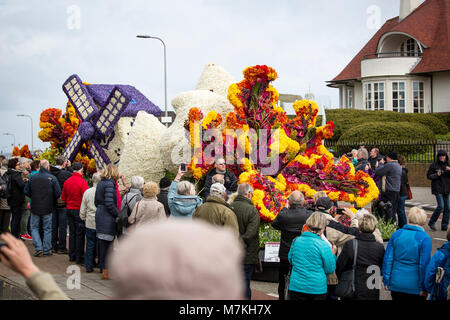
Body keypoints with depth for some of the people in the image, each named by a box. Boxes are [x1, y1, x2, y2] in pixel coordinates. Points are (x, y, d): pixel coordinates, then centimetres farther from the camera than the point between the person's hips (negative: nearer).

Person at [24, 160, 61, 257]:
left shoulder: (32, 177, -4)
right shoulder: (52, 178, -10)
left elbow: (26, 191, 0)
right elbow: (58, 193, -11)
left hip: (35, 207, 1)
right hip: (47, 208, -1)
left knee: (34, 227, 13)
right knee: (47, 229, 10)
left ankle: (38, 248, 0)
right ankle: (47, 250, 13)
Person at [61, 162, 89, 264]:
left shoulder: (67, 182, 4)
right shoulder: (82, 182, -16)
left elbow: (63, 197, 12)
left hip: (69, 209, 6)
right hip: (79, 210, -6)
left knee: (72, 233, 14)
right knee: (80, 234, 0)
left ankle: (72, 256, 19)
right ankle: (79, 258, 3)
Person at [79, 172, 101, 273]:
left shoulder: (87, 192, -3)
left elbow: (83, 209, 6)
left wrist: (83, 218, 22)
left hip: (90, 223, 2)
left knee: (90, 244, 11)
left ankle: (89, 266, 14)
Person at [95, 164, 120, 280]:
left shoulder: (100, 183, 12)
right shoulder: (110, 183, -14)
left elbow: (96, 202, 16)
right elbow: (109, 203, -19)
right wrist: (118, 214, -12)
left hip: (99, 215, 9)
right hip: (108, 218, -9)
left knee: (102, 243, 13)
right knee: (107, 243, -4)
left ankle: (102, 268, 21)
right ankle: (105, 271, 0)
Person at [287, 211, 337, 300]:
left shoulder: (296, 241, -1)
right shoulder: (323, 246, -14)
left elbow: (290, 259, 15)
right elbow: (330, 270, -5)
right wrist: (333, 254, 8)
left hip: (296, 286, 3)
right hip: (317, 289, -3)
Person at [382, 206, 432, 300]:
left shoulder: (396, 234, 0)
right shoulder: (425, 238, -11)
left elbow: (387, 259, 0)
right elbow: (424, 264, -13)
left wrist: (386, 281, 7)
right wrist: (424, 288, -6)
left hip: (396, 284, 3)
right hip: (415, 288, -3)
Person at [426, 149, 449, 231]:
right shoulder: (434, 165, -2)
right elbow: (428, 175, -2)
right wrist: (436, 175, -18)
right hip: (438, 188, -5)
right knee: (441, 206, -14)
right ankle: (431, 222, 2)